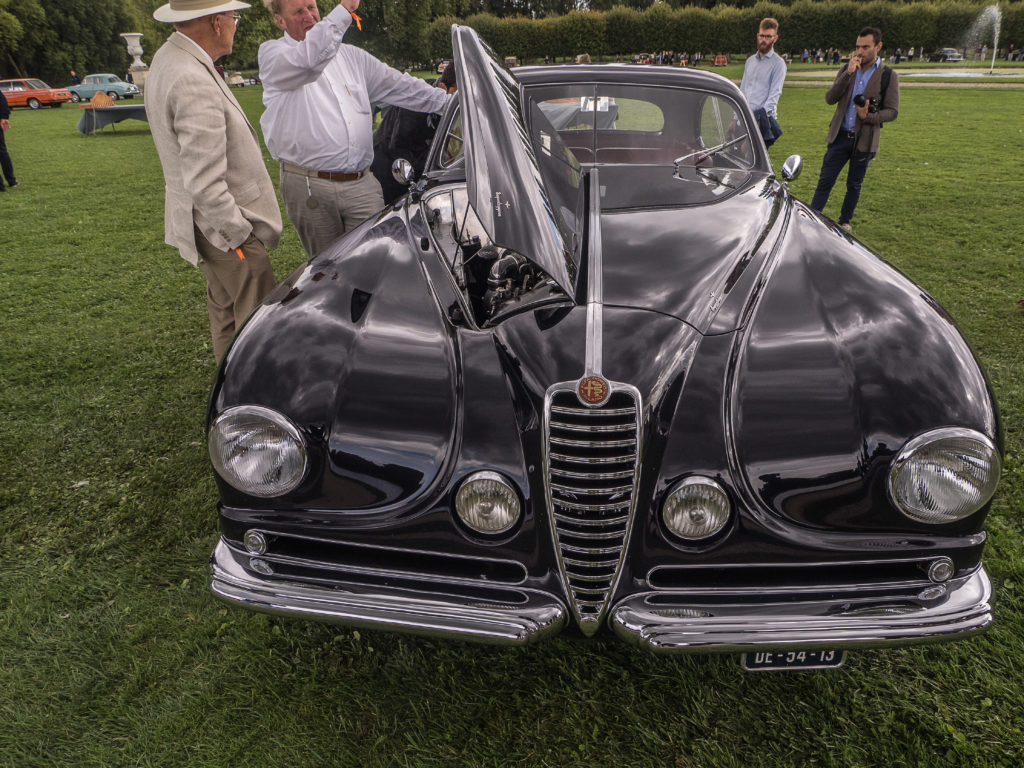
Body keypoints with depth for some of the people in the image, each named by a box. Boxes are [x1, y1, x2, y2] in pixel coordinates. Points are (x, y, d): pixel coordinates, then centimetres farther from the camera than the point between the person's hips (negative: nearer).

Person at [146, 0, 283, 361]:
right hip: (220, 225, -11)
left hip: (213, 223, 11)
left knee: (225, 311, 21)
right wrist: (239, 233, -18)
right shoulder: (193, 82, -25)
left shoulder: (169, 58, 9)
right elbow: (204, 183, -28)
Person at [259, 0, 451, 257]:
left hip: (361, 185, 4)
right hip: (308, 187, -3)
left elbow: (402, 87, 21)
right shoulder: (272, 53, 4)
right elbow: (308, 59, -20)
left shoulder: (351, 55, 20)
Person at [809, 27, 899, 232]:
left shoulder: (888, 76, -1)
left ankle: (845, 222, 25)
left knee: (854, 185, 10)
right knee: (825, 181, -2)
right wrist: (848, 74, -14)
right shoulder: (847, 70, 7)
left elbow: (892, 111, -3)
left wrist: (869, 117, -21)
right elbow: (829, 99, -5)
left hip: (864, 140, -1)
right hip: (840, 136, 2)